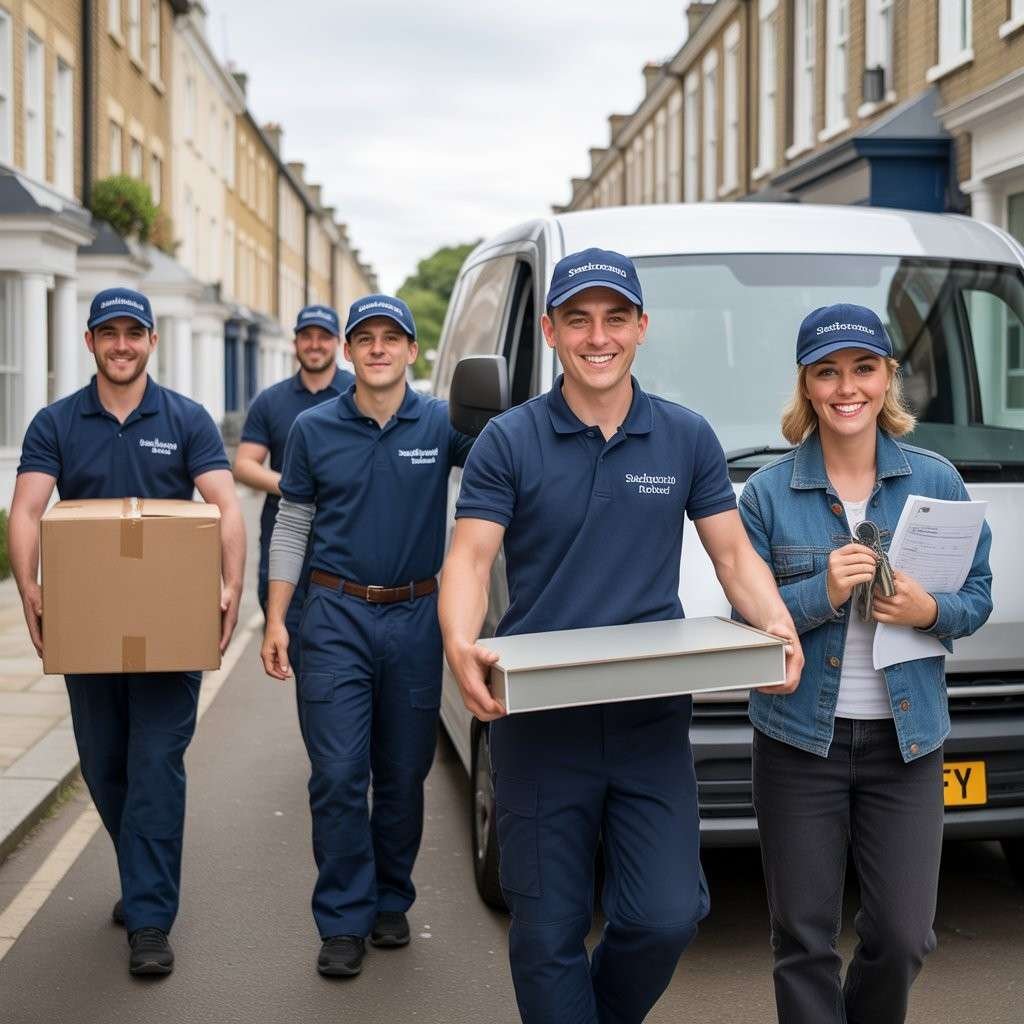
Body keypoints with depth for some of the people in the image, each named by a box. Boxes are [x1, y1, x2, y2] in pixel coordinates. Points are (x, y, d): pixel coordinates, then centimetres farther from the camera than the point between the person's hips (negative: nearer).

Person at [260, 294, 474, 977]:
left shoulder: (442, 424, 0)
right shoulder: (314, 429, 3)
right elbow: (292, 527, 7)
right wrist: (276, 620, 1)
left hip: (415, 617, 1)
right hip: (337, 618, 0)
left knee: (404, 774, 10)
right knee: (339, 775, -4)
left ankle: (391, 902, 27)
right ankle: (344, 921, 6)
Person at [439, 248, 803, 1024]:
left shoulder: (688, 438, 6)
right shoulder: (508, 442, -1)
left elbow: (734, 555, 7)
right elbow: (470, 560, -7)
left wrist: (778, 627, -12)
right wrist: (462, 647, -27)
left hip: (654, 719, 2)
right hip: (539, 721, -1)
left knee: (667, 917, -1)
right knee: (548, 931, 6)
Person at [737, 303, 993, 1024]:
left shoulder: (937, 480, 3)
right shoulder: (768, 491, -2)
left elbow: (979, 597, 6)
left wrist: (928, 610, -15)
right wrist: (822, 594, -20)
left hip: (906, 740, 1)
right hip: (799, 739, -1)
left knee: (903, 937, 6)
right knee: (805, 937, 6)